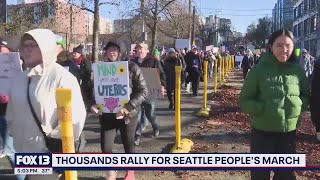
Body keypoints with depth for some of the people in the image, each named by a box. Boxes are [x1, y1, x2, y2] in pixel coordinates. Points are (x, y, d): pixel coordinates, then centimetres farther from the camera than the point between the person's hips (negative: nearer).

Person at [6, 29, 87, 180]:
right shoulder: (20, 78, 7)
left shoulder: (61, 77, -16)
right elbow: (12, 112, 19)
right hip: (25, 151, 7)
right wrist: (15, 133, 14)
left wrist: (56, 139, -15)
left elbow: (75, 115, -21)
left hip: (50, 152, -7)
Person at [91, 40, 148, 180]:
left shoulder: (131, 67, -8)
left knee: (128, 145, 13)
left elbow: (143, 91, -11)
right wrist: (93, 104, -9)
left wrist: (128, 107, -22)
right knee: (105, 147, 0)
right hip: (107, 114, 2)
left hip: (128, 114, -2)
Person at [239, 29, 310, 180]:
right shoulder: (259, 70, -10)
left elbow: (306, 96, 12)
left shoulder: (297, 71, 0)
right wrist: (264, 109, -22)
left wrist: (299, 105, -9)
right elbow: (245, 101, -7)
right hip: (263, 131, -3)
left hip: (289, 132, 3)